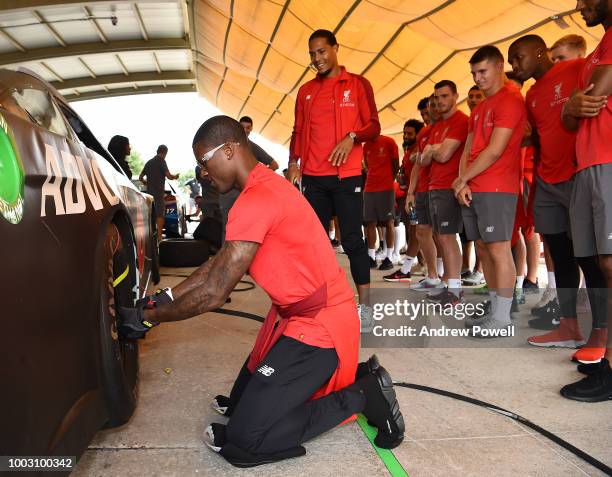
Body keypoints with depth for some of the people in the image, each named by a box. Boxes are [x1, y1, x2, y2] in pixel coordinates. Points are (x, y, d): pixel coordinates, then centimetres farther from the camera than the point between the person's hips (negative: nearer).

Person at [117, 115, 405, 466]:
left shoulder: (256, 201, -23)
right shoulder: (265, 186, 11)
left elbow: (214, 293, -21)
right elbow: (220, 262, 15)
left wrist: (149, 317, -7)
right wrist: (166, 297, 10)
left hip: (319, 325, -10)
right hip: (300, 314, 10)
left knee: (242, 441, -6)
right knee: (242, 400, 19)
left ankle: (361, 394, 2)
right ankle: (355, 376, 17)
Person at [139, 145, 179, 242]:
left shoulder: (149, 162, 17)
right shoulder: (161, 161, -5)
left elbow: (140, 178, 19)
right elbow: (168, 176, -14)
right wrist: (175, 176, 6)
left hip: (149, 192, 7)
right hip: (158, 192, -7)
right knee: (160, 215, -6)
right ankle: (159, 237, -10)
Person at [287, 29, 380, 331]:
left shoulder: (358, 84, 5)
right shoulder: (306, 91, 16)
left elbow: (373, 126, 2)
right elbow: (298, 132, 17)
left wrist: (351, 138, -18)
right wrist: (293, 163, 2)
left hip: (347, 175, -4)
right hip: (312, 177, 4)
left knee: (353, 240, -3)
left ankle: (364, 306, 5)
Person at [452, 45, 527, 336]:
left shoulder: (510, 100, -6)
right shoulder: (479, 108, 21)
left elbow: (495, 150, -14)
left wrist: (462, 180, -7)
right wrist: (462, 183, 0)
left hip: (496, 188, -9)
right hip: (471, 190, 9)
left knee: (498, 249, -8)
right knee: (483, 249, 9)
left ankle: (502, 320, -3)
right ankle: (494, 311, 16)